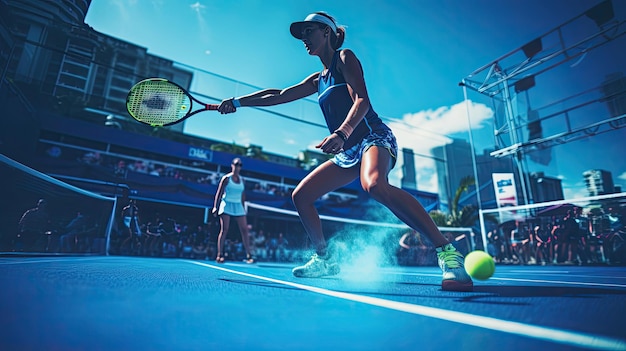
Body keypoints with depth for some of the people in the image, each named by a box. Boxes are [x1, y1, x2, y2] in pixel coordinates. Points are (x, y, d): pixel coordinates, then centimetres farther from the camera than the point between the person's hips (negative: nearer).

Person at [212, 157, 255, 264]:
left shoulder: (242, 179, 11)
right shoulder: (226, 178, -1)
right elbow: (219, 193, -4)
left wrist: (243, 207, 14)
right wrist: (215, 207, -10)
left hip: (238, 206, 4)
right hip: (226, 205, -4)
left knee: (244, 230, -2)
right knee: (224, 230, -6)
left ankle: (248, 255, 3)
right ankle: (219, 255, 3)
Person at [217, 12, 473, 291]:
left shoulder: (345, 57, 2)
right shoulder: (318, 80, 23)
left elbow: (361, 101, -15)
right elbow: (279, 95, 26)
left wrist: (341, 133, -33)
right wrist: (238, 102, 21)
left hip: (373, 137, -8)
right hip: (348, 152, 8)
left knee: (375, 185, -40)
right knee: (300, 196, 2)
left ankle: (447, 252, -32)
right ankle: (325, 260, 13)